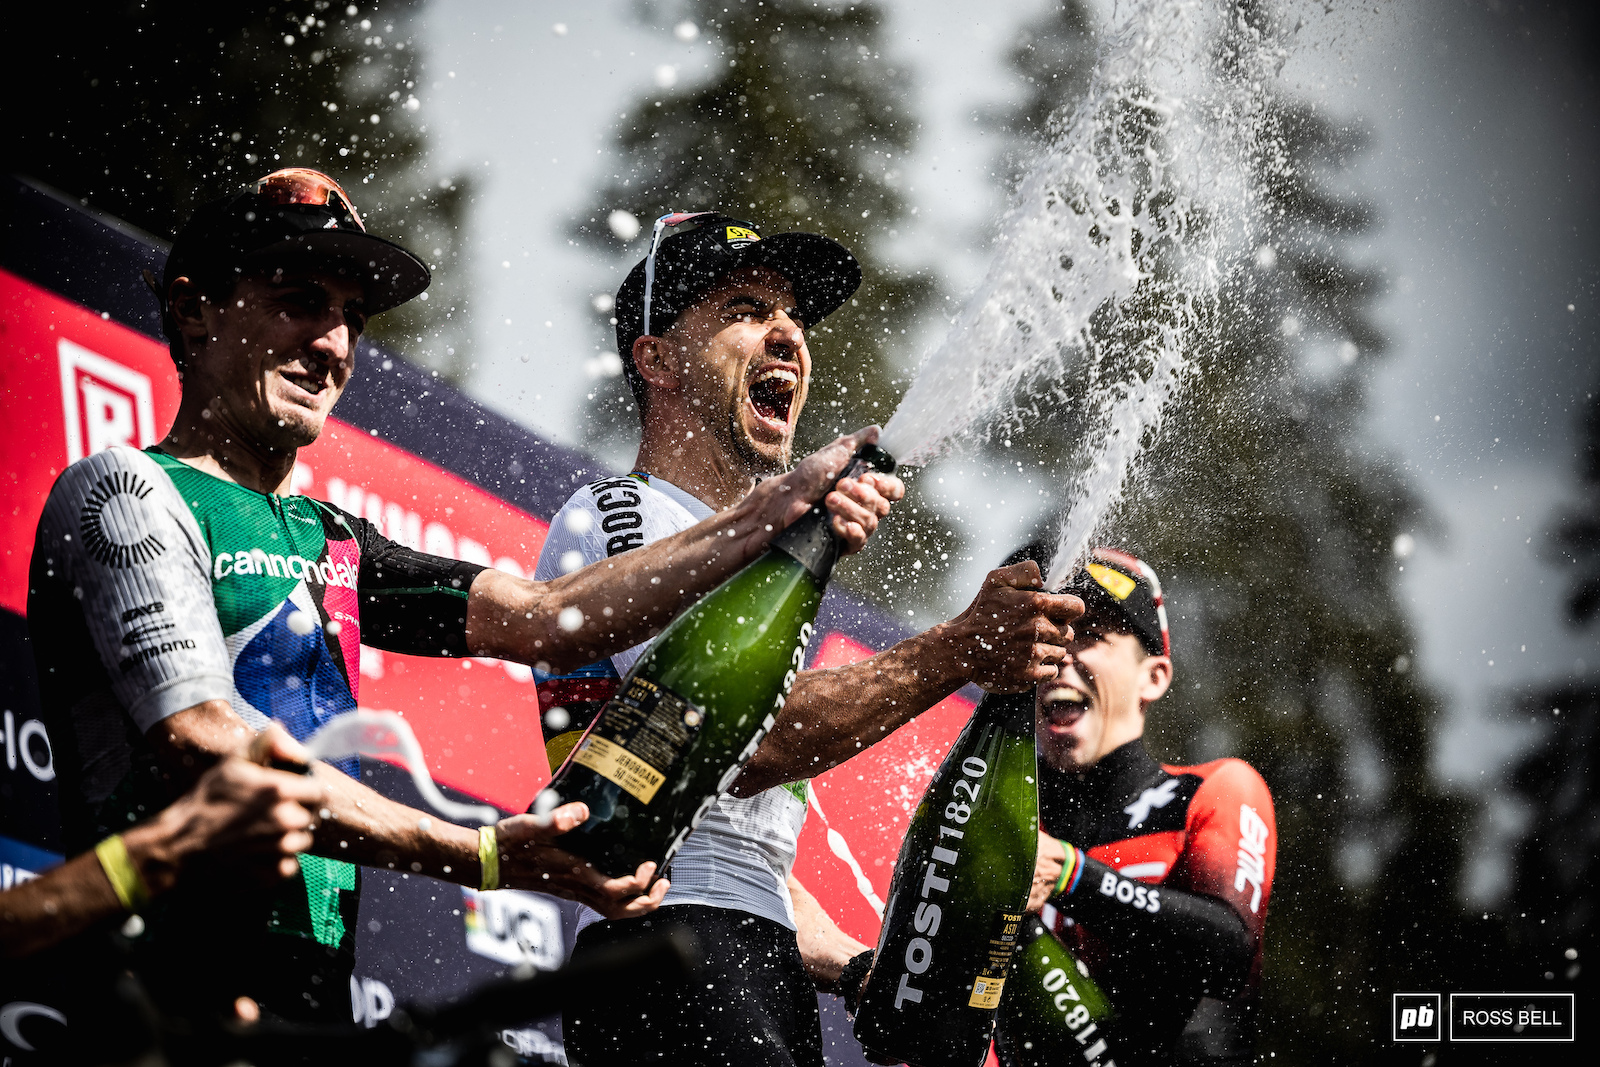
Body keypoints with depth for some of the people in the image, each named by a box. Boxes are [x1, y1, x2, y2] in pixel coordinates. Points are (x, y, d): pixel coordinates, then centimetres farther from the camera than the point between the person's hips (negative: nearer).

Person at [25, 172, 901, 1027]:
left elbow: (544, 619, 14)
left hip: (316, 998, 7)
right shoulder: (126, 491, -1)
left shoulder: (327, 541, 22)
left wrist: (780, 510, 5)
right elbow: (202, 749, -14)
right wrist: (480, 857, -19)